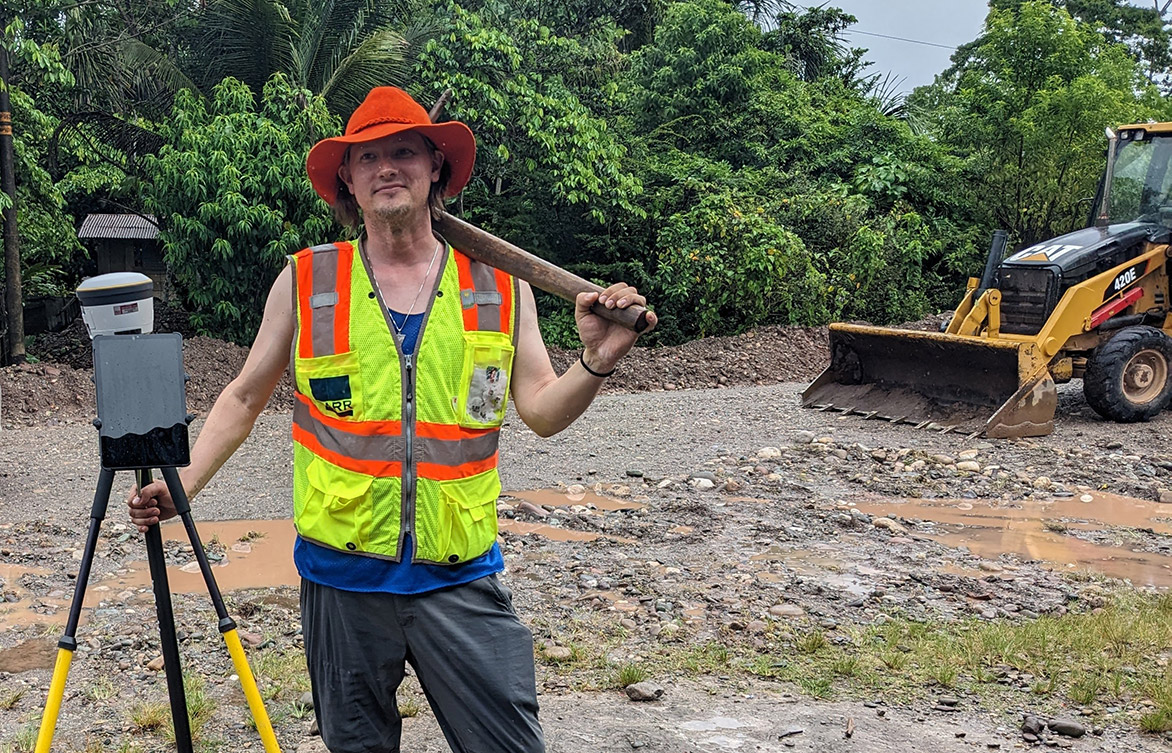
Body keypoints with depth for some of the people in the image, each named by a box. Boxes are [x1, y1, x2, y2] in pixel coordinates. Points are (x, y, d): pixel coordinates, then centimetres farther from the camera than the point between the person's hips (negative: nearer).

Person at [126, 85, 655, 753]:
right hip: (342, 577, 1)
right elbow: (245, 398, 9)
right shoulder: (306, 282, 0)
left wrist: (596, 364, -17)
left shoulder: (499, 284, 2)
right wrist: (185, 483, -2)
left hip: (461, 578, 0)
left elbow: (542, 410, 1)